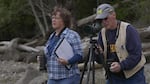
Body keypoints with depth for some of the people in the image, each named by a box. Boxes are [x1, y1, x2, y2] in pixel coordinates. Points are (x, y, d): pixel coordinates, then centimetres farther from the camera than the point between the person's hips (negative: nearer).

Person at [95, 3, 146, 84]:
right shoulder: (102, 33, 5)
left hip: (133, 76, -5)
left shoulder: (128, 29, -12)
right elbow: (101, 59, 5)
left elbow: (136, 54, -18)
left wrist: (121, 65, -31)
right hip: (113, 77, 5)